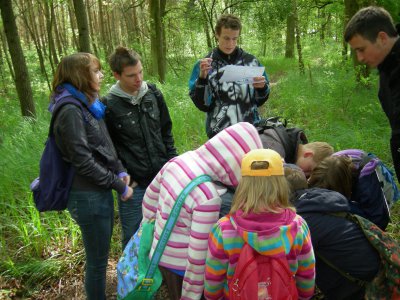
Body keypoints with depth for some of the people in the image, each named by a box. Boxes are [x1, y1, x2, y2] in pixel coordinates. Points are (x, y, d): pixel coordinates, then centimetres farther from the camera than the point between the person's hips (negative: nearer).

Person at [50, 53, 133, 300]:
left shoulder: (89, 105, 9)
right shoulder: (71, 111, -19)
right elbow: (84, 162, -21)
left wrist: (120, 171, -3)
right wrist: (119, 186, -14)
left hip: (101, 191, 9)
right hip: (88, 196, -9)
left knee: (101, 255, 22)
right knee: (97, 260, 7)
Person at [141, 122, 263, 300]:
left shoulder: (179, 161, -10)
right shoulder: (209, 198, -30)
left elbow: (150, 198, 5)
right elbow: (198, 255, -24)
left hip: (160, 255, 7)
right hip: (182, 265, -7)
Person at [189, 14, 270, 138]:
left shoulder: (251, 61, 3)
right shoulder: (204, 64, -1)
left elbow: (259, 101, 9)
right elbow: (202, 105, -5)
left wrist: (262, 87, -11)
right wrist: (202, 77, -17)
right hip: (220, 133, -2)